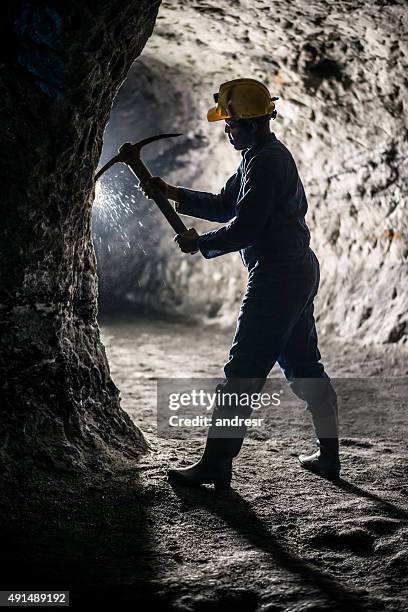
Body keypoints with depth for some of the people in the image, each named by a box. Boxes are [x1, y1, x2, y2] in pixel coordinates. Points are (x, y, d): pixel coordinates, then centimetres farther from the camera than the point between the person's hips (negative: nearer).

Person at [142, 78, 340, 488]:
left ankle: (216, 462, -1)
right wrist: (172, 193, 14)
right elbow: (224, 205, 22)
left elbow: (244, 228, -20)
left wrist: (200, 243, -5)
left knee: (243, 371, -7)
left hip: (276, 278, -11)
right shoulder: (264, 157, 17)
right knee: (303, 366, 16)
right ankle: (329, 455, 24)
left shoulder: (266, 162, -16)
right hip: (299, 273, 11)